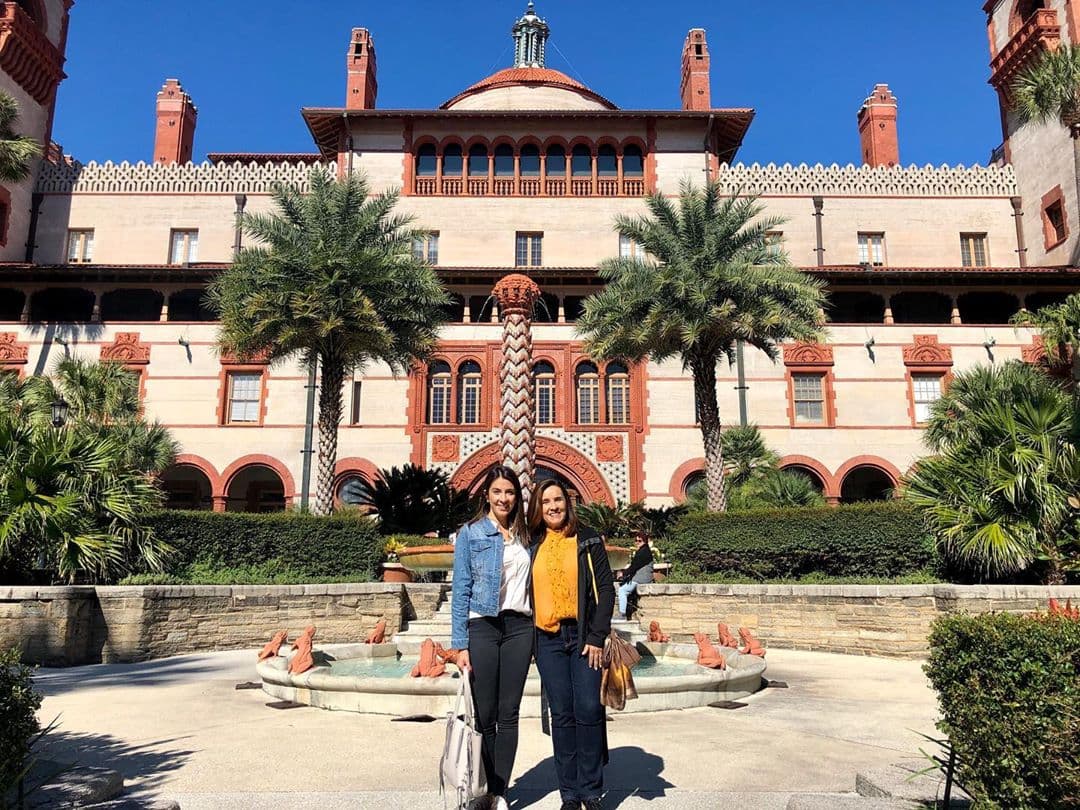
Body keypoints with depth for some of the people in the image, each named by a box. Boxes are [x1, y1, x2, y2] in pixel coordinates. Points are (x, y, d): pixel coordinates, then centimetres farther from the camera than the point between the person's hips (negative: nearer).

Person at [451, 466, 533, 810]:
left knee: (508, 714, 5)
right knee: (484, 714, 1)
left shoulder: (524, 536, 12)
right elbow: (461, 590, -3)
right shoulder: (471, 533, 0)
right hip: (483, 626, -3)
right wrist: (460, 645, -9)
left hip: (519, 627, 3)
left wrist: (536, 634, 8)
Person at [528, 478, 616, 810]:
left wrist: (596, 637, -8)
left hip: (584, 636, -2)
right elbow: (526, 593, 13)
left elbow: (605, 589, -1)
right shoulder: (533, 546, 9)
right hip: (548, 639, 2)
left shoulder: (587, 540, 2)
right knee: (561, 715, 6)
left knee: (588, 711, -4)